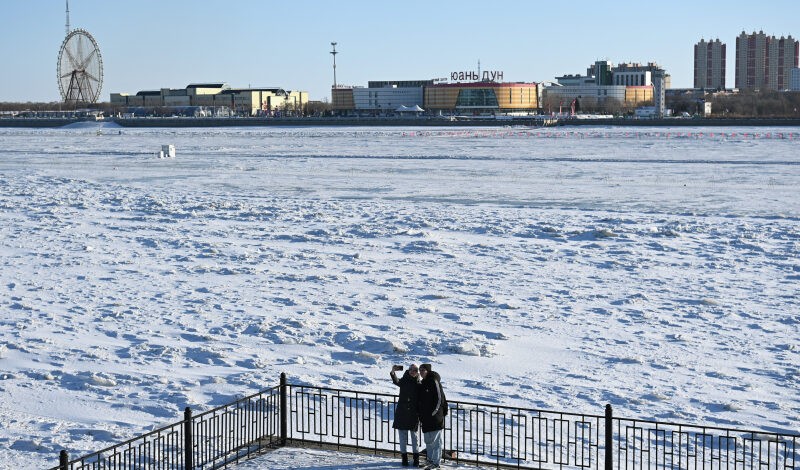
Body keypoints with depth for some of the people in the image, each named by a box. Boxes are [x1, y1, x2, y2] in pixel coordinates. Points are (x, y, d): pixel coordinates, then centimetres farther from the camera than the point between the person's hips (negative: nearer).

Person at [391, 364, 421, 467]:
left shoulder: (419, 384, -1)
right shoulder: (404, 381, 1)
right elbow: (397, 382, -20)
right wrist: (393, 373, -38)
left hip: (414, 415, -1)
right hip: (402, 414, 1)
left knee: (415, 437, 6)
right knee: (403, 437, 5)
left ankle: (416, 458, 13)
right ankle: (404, 458, 12)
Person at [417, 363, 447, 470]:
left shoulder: (434, 382, -11)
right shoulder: (422, 384, 15)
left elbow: (439, 399, -14)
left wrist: (433, 413, -14)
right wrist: (421, 416, 16)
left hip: (435, 417, -9)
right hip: (426, 418, 9)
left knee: (435, 440, -5)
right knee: (428, 441, 15)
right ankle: (430, 460, 24)